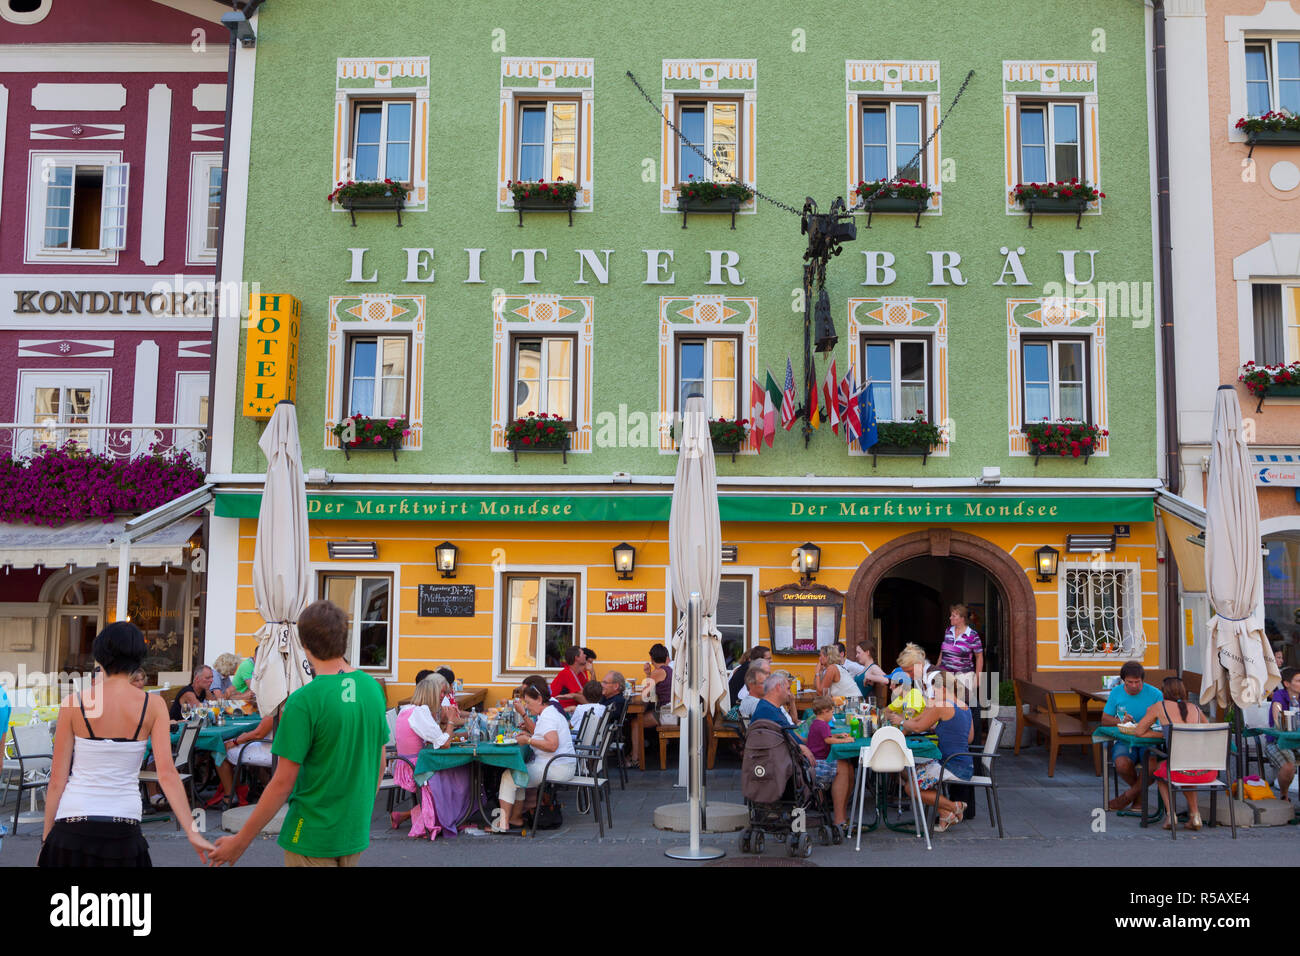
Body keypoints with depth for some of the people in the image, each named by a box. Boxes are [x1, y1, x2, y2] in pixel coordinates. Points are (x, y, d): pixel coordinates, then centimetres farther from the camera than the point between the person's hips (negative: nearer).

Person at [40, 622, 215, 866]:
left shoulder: (73, 704, -4)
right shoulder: (153, 704, -4)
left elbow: (57, 779, -1)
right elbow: (167, 774, -11)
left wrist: (46, 836, 9)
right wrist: (192, 831, -10)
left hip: (72, 828, 0)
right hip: (123, 829, 0)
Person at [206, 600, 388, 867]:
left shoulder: (304, 701, -18)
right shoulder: (372, 688, -2)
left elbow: (283, 783, -17)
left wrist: (240, 841, -7)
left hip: (312, 838, -5)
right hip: (355, 835, 5)